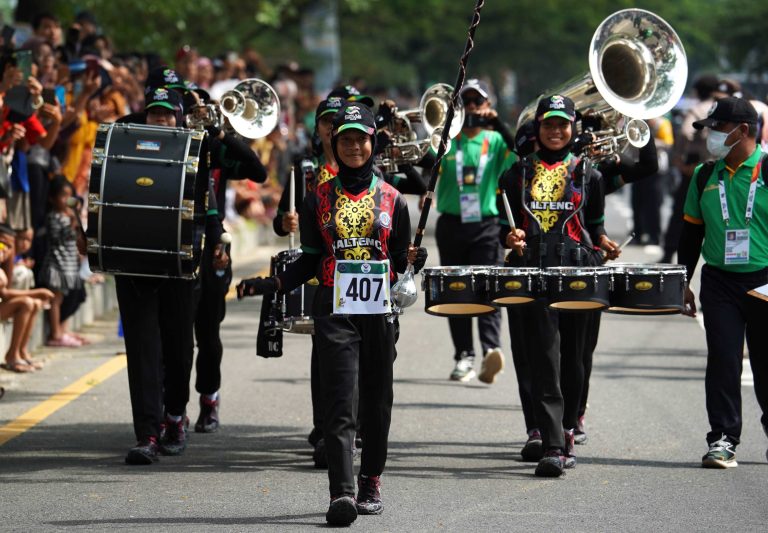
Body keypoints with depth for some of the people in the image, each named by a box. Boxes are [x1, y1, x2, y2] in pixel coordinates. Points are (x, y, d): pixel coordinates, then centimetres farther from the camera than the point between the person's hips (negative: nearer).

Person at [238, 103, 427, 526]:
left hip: (380, 312, 2)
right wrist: (271, 284, -5)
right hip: (335, 312, -2)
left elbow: (399, 260, 11)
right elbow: (310, 261, 9)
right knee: (341, 404, -11)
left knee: (377, 401, 8)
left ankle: (370, 482, 25)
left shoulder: (392, 199, 8)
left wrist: (412, 259, -12)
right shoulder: (319, 199, 7)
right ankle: (342, 493, -19)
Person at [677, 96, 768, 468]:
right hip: (720, 282, 3)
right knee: (722, 360, -5)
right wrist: (682, 283, 13)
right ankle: (723, 439, -3)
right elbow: (691, 231, 16)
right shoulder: (705, 176, 9)